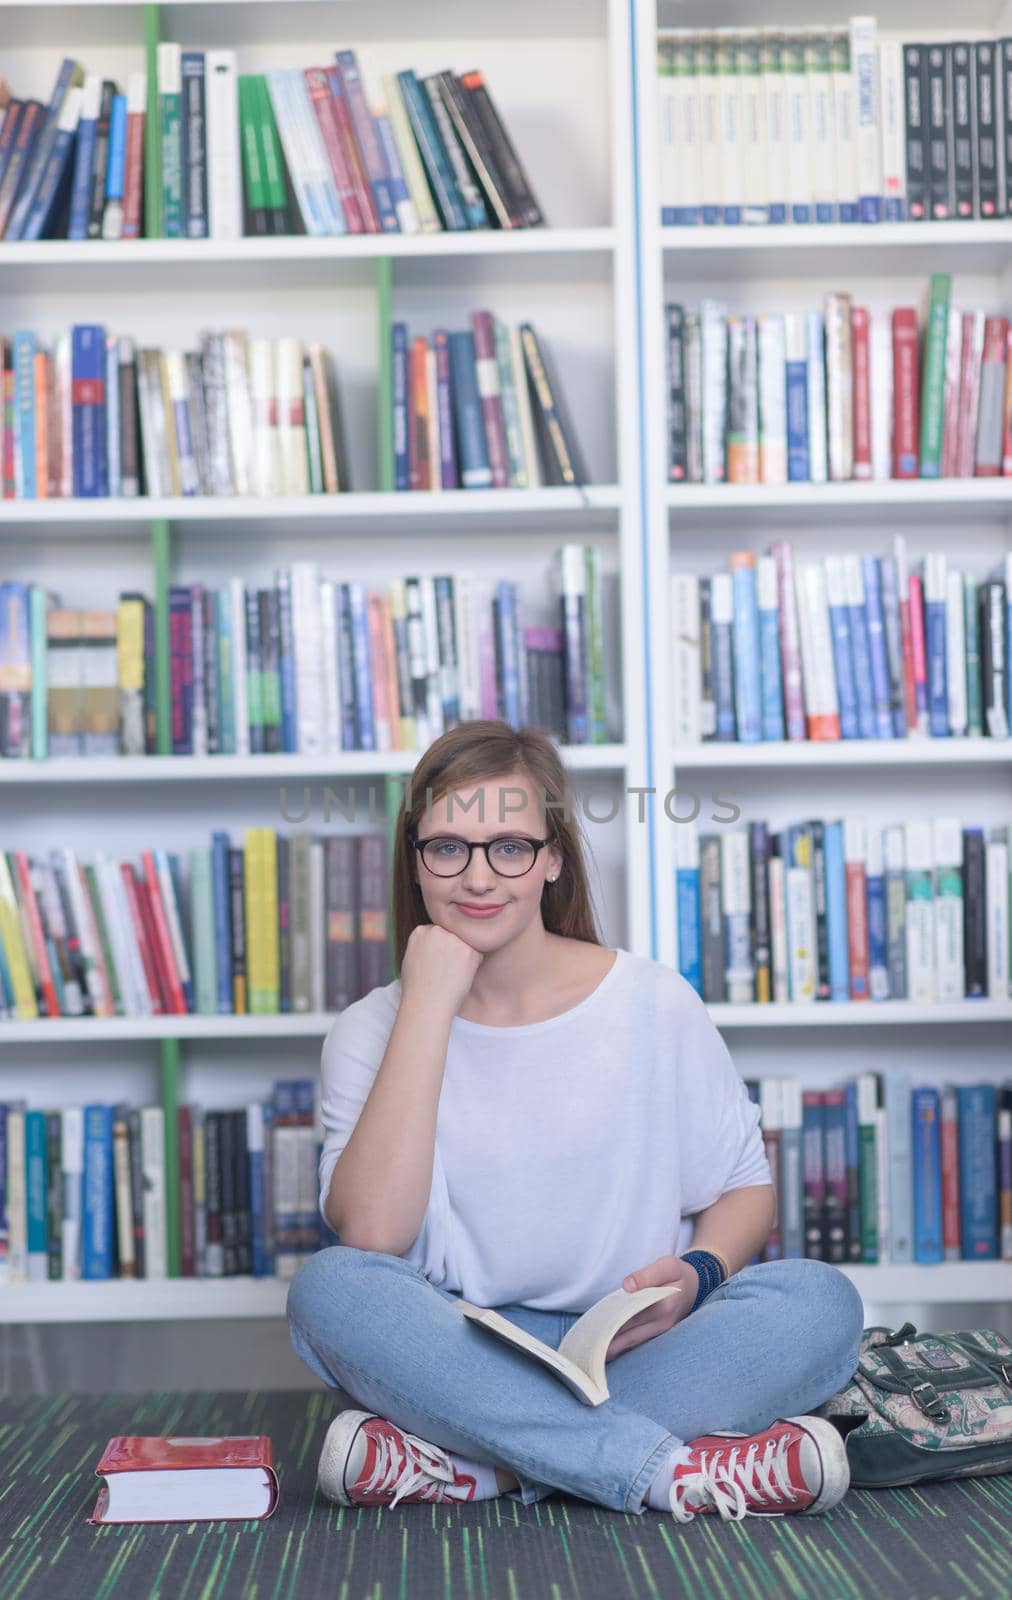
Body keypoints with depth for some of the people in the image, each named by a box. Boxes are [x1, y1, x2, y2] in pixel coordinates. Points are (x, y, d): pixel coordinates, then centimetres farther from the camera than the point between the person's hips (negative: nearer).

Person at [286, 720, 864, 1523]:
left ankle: (473, 1465, -28)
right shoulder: (370, 1033, 2)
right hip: (460, 1355, 0)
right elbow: (371, 1235, -15)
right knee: (327, 1287, -29)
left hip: (633, 1354, 1)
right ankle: (680, 1469, -31)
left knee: (820, 1299, -25)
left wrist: (696, 1275, -16)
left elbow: (745, 1187, 8)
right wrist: (429, 1006, -14)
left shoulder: (654, 1004, 2)